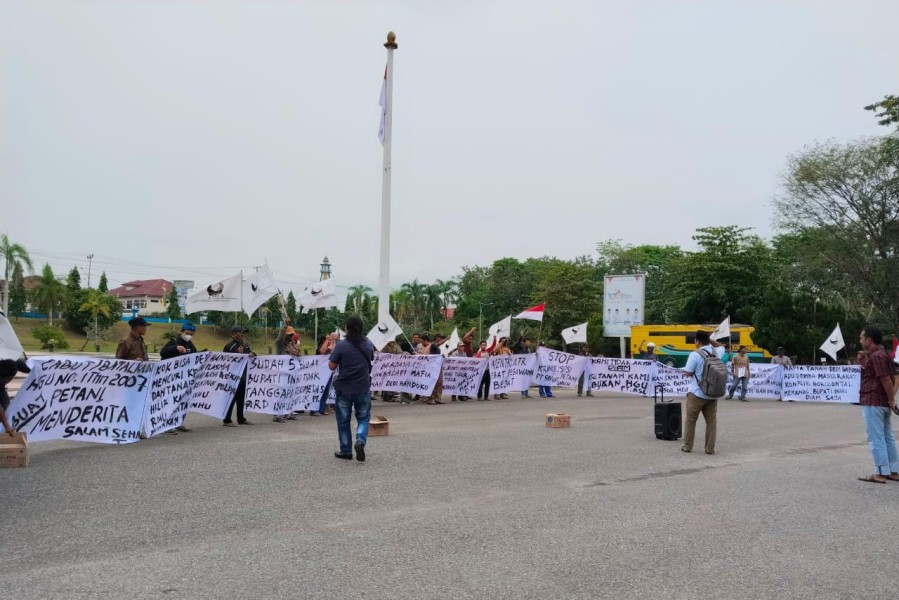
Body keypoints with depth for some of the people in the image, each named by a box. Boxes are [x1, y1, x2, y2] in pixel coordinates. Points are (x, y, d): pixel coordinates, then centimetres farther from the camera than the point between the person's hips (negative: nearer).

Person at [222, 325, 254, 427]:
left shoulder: (245, 345, 16)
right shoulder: (229, 346, -8)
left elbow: (253, 354, 19)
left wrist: (252, 354, -4)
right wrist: (239, 354, -20)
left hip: (243, 375, 8)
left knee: (241, 397, 14)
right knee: (232, 397, -5)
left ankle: (241, 419, 23)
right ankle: (226, 420, 1)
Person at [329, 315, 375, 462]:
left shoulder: (341, 345, -14)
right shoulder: (369, 345, -1)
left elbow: (332, 366, -8)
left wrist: (333, 346, 2)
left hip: (344, 388, -2)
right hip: (363, 388, 2)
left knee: (343, 420, 12)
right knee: (363, 417, 14)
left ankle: (346, 451, 17)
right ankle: (360, 441, -12)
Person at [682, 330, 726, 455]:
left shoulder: (695, 354, -14)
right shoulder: (716, 353, 4)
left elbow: (688, 373, -11)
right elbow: (721, 346, 29)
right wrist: (709, 338, 18)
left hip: (697, 393, -4)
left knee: (691, 420, 8)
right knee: (711, 421, 8)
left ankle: (688, 446, 14)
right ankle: (710, 448, 8)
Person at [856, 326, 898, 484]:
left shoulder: (875, 356, -17)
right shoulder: (883, 355, 15)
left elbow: (886, 379, -22)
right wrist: (863, 363, 12)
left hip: (873, 402, -10)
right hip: (883, 402, 10)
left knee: (876, 439, -4)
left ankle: (880, 473, -1)